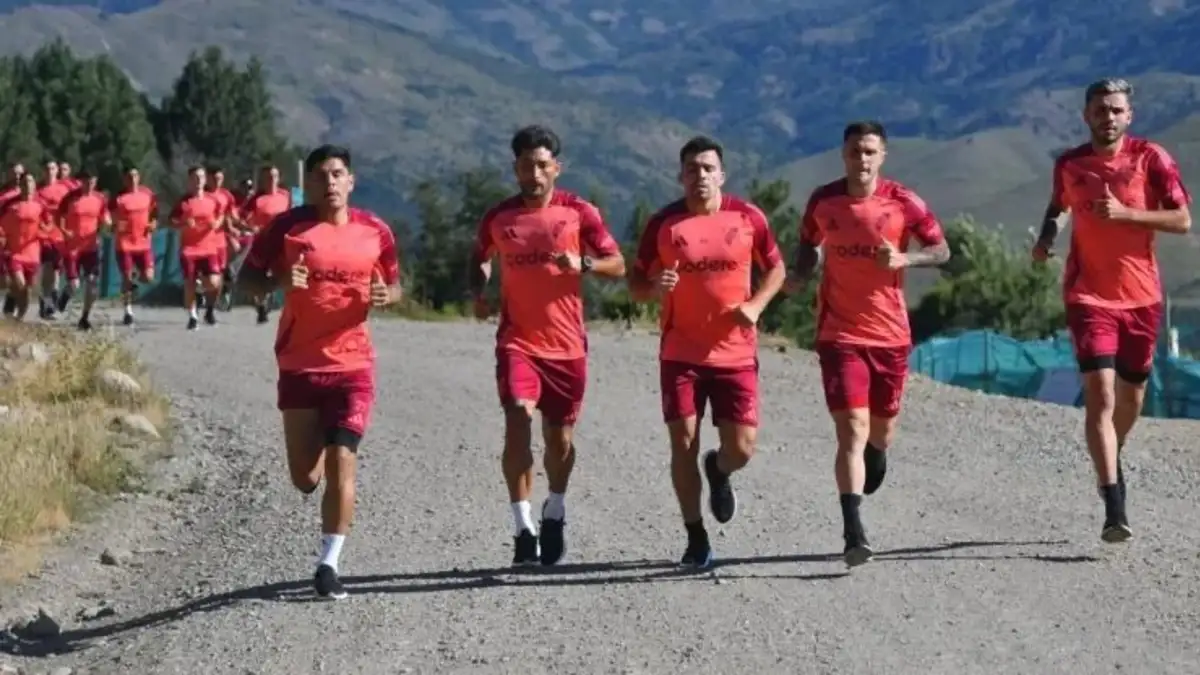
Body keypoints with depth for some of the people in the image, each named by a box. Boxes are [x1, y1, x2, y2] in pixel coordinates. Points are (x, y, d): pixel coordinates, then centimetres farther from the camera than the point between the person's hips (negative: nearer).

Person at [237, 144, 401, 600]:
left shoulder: (374, 232, 1)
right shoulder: (287, 227, -4)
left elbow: (394, 285, 14)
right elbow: (246, 278, 3)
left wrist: (385, 296, -10)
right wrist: (278, 281, -18)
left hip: (352, 363, 0)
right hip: (299, 365, 0)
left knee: (341, 462, -10)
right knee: (305, 479, 3)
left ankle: (329, 565, -2)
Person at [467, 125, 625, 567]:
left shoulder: (579, 213, -2)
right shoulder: (498, 218, 2)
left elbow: (618, 265, 0)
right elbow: (480, 258, 21)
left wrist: (583, 264, -19)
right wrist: (477, 293, 2)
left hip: (567, 344, 0)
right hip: (517, 340, 0)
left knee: (560, 437, 10)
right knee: (517, 420, -20)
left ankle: (555, 513, 37)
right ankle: (523, 526, -17)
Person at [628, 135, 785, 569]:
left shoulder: (748, 218, -1)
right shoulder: (663, 224, -1)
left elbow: (776, 267, 12)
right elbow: (636, 285, 6)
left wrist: (756, 305, -6)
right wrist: (655, 287, -18)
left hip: (736, 352, 0)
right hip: (681, 354, 0)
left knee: (742, 447, -5)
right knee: (683, 444, -5)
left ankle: (719, 472, 34)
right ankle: (696, 538, 11)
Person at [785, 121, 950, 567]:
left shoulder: (903, 203, -5)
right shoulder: (823, 201, -1)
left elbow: (942, 250, 0)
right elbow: (810, 243, 17)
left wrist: (904, 258, -19)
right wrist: (800, 277, -3)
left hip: (891, 333, 1)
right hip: (839, 334, -1)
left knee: (882, 430, 15)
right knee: (852, 429, -14)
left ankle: (875, 454, 55)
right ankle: (854, 535, -19)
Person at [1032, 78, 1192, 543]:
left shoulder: (1150, 158, -5)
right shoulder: (1069, 165, 2)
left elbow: (1183, 221, -10)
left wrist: (1124, 213, -21)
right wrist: (1046, 237, 3)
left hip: (1141, 296, 1)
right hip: (1090, 296, -1)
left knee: (1131, 394, 14)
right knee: (1100, 394, -15)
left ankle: (1111, 463, 47)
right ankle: (1114, 510, -20)